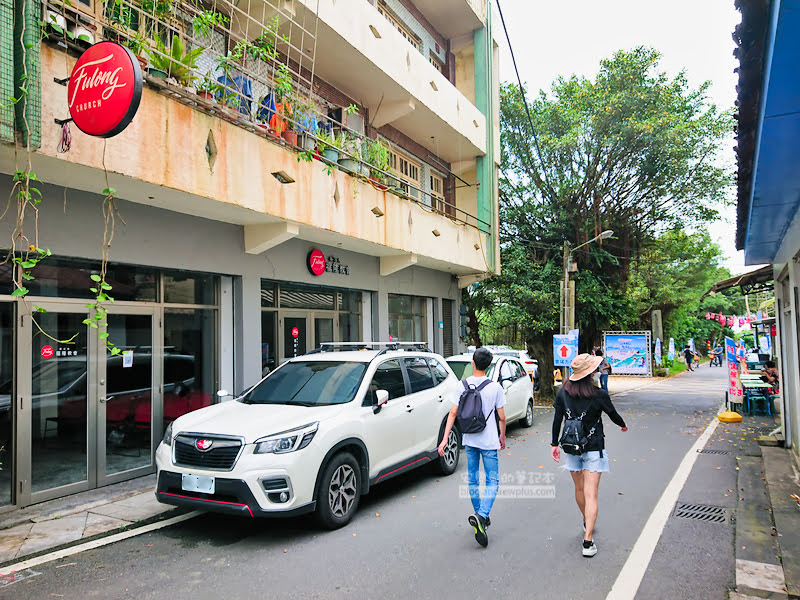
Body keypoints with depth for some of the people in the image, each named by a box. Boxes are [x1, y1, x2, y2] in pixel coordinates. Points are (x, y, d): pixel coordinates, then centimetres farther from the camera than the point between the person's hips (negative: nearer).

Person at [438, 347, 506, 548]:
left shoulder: (462, 386, -3)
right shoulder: (495, 387, -9)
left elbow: (453, 413, -5)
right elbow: (502, 417, -4)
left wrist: (445, 438, -2)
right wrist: (502, 437, 12)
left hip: (469, 441, 3)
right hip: (489, 441, -3)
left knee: (473, 481, 16)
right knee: (492, 481, 2)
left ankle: (480, 517, 27)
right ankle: (482, 516, -18)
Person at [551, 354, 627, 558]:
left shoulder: (563, 393, -5)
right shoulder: (599, 395, -15)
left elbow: (557, 420, 0)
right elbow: (613, 415, 2)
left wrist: (554, 444, 9)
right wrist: (623, 425, 24)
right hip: (593, 449, -4)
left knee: (579, 489, 21)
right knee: (591, 495, -2)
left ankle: (587, 523, 42)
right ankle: (588, 541, -6)